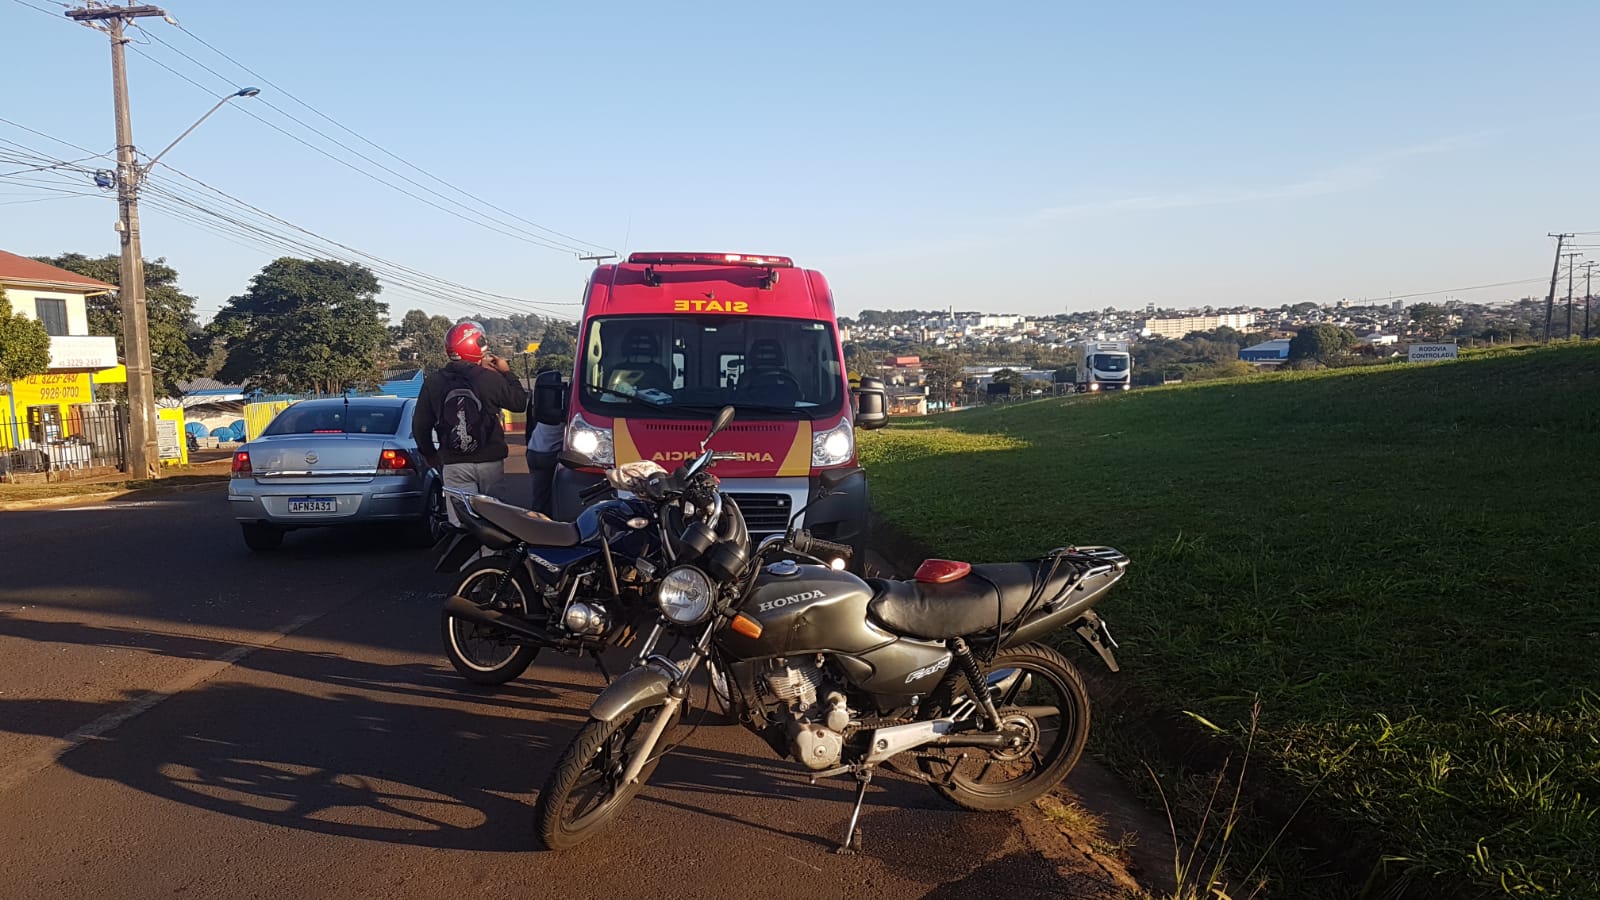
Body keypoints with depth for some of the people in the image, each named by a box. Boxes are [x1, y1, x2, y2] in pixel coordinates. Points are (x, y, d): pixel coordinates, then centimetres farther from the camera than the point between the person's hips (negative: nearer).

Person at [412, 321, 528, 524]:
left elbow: (420, 426, 4)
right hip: (490, 462, -1)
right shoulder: (491, 379, -9)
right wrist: (507, 372, 16)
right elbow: (520, 402, 5)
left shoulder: (433, 383, -1)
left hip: (454, 465, 1)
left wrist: (432, 457, 18)